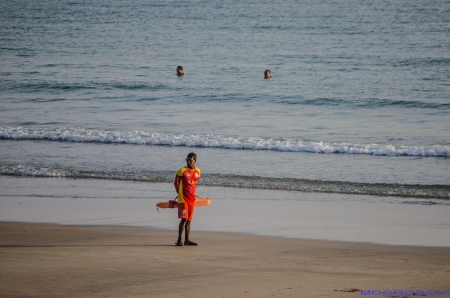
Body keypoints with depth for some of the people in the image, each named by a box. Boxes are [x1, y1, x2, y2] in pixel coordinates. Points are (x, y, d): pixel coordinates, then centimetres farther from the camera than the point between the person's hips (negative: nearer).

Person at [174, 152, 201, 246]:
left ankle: (187, 240, 14)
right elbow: (176, 183, 0)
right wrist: (180, 193, 3)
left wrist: (193, 194, 14)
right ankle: (179, 240, -8)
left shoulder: (198, 171, 7)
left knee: (189, 220, 9)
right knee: (184, 219, -12)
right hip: (183, 199, -5)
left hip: (191, 199, 5)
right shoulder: (182, 171, -8)